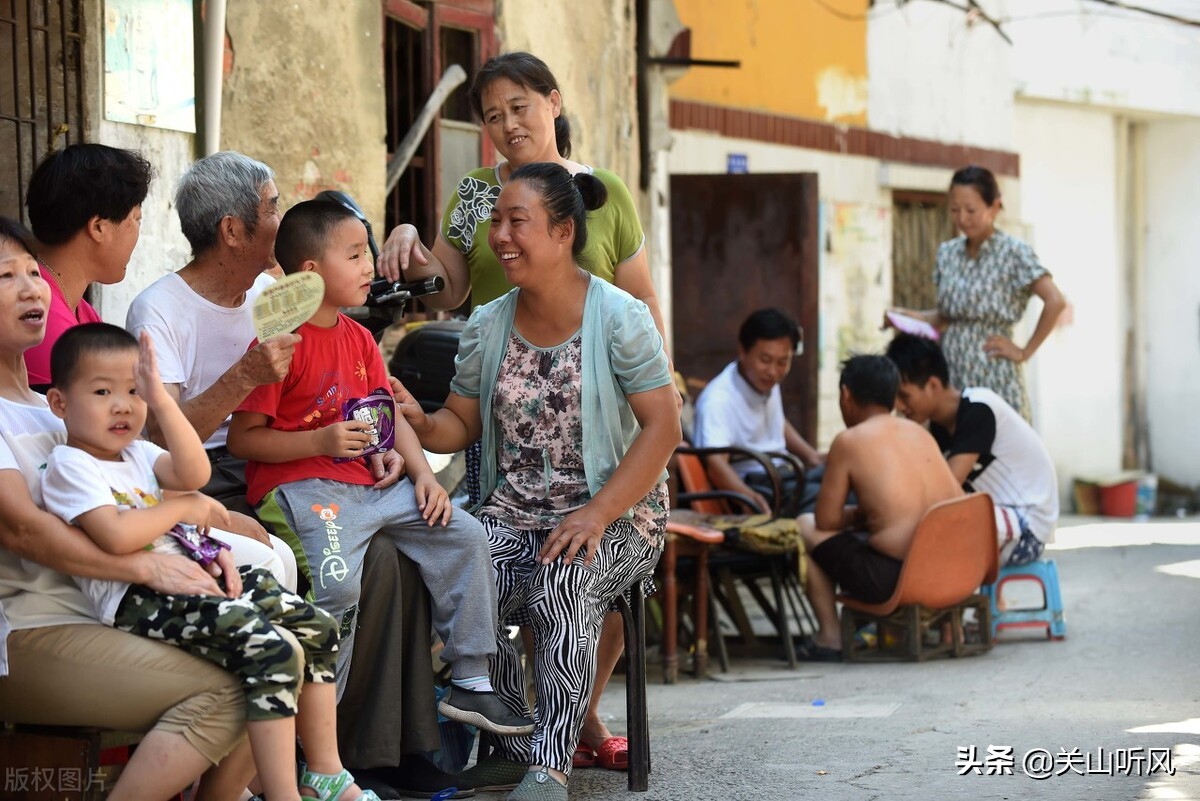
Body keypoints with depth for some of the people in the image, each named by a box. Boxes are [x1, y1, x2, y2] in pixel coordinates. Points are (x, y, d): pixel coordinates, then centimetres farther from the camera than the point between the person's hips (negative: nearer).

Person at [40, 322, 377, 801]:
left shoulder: (137, 453, 21)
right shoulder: (69, 465, -4)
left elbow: (194, 473, 0)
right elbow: (117, 536, -20)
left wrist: (161, 401, -7)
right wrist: (183, 507, -4)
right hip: (137, 599, -9)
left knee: (317, 628, 4)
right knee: (271, 651, -26)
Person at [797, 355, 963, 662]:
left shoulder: (849, 442, -2)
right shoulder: (919, 433, 14)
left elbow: (826, 521, 0)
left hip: (892, 579, -6)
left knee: (805, 527, 14)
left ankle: (829, 637, 10)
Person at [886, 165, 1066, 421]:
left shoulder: (1013, 253, -8)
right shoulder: (948, 253, 11)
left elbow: (1055, 302, -15)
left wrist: (1025, 352, -11)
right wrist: (917, 317, 1)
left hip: (994, 381, -6)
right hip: (951, 375, 6)